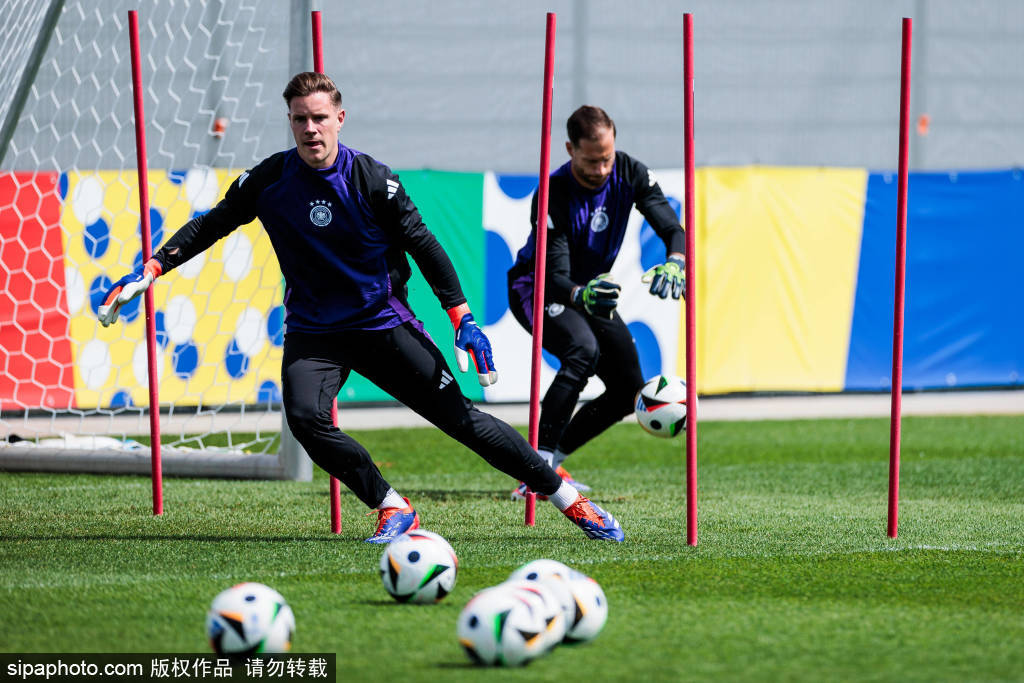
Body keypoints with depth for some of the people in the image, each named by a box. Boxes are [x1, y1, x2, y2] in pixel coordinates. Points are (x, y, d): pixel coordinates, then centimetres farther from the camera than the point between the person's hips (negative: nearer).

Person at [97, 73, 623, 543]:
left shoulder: (372, 180, -11)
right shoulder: (269, 181, -5)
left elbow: (423, 246, -5)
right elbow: (211, 226, 6)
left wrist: (464, 320, -10)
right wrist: (150, 271, -4)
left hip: (383, 324, -2)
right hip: (312, 332, 2)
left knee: (459, 418, -5)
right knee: (305, 416, -27)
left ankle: (569, 498, 6)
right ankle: (392, 509, -10)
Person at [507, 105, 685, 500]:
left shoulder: (629, 173, -16)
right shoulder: (553, 195, -31)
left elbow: (671, 228, -21)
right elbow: (554, 277, -36)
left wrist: (674, 263, -44)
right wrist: (581, 295, -58)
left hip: (592, 290, 7)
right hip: (537, 289, -6)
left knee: (628, 391, 2)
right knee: (584, 349, -35)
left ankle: (552, 458, 15)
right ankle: (539, 460, -33)